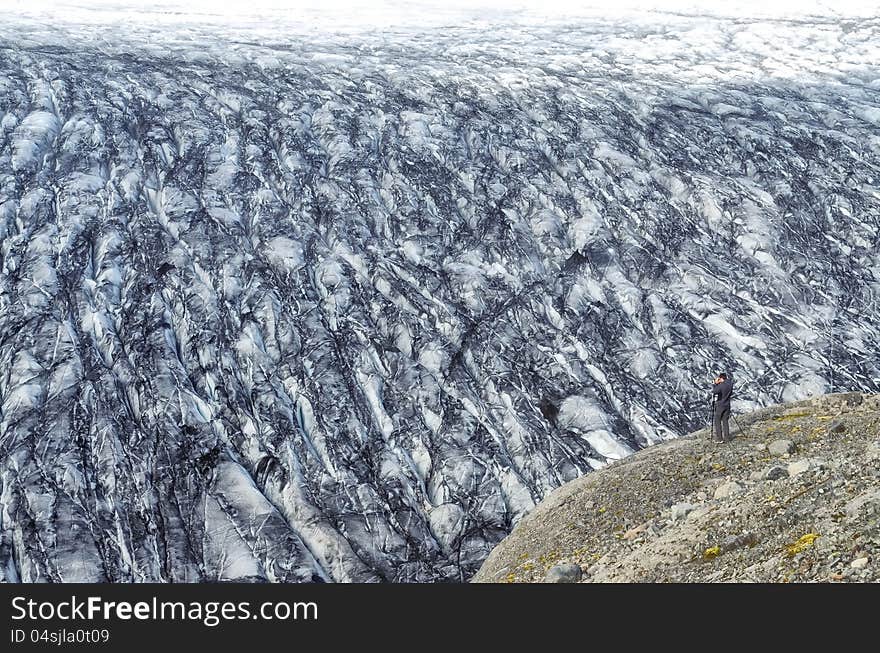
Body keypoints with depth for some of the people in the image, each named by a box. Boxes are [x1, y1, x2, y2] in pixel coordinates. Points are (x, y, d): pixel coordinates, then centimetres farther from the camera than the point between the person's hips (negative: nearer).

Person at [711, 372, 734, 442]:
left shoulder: (721, 385, -19)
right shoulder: (730, 384, 1)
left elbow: (714, 392, -18)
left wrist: (715, 384, -9)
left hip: (720, 405, -6)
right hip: (727, 405, 6)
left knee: (717, 421, 4)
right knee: (725, 421, 12)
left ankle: (719, 438, 0)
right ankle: (727, 437, 10)